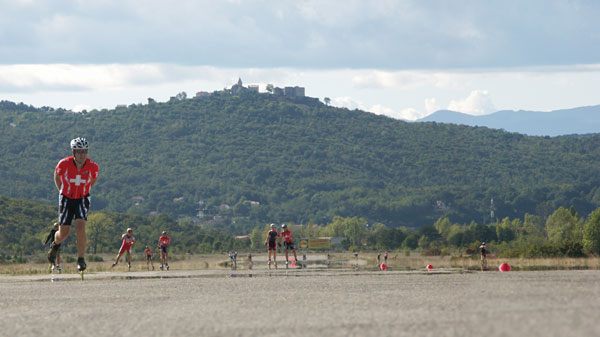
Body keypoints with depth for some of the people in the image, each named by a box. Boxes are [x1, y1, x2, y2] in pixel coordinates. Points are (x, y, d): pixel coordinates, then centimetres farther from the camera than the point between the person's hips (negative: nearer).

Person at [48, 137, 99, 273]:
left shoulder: (93, 166, -17)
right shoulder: (64, 164, -20)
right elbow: (57, 176, 3)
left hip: (82, 199, 0)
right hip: (67, 199, 0)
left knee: (80, 228, -20)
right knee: (64, 232, 2)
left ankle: (81, 260, -8)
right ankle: (56, 244, 38)